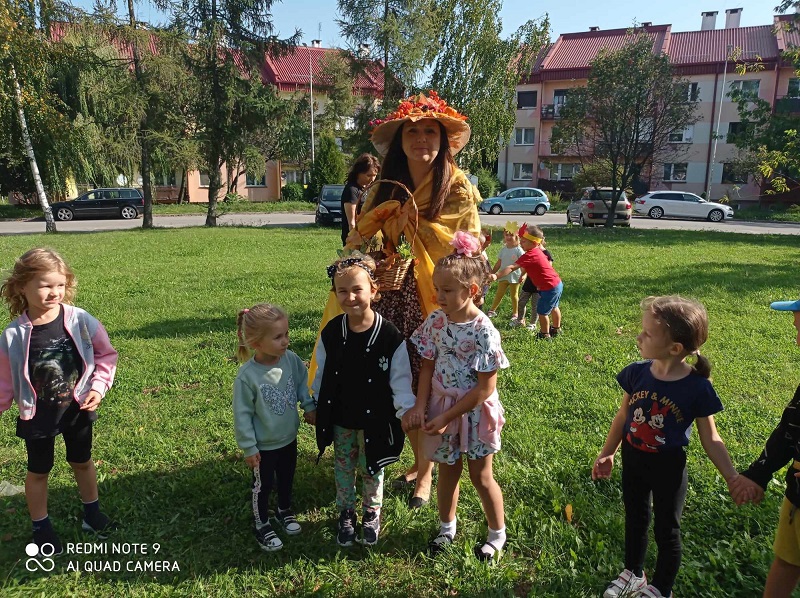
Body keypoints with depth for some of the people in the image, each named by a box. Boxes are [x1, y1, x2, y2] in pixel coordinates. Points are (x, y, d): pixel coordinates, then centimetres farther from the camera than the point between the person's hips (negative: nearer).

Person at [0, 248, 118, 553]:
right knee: (38, 471, 16)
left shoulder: (80, 320, -16)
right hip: (37, 416, -1)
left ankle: (92, 514, 41)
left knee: (82, 462, 20)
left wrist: (98, 387, -13)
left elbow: (106, 354, -5)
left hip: (78, 410, 1)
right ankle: (41, 527, 37)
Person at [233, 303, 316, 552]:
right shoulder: (247, 376, -28)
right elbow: (242, 415, -19)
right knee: (263, 485, 17)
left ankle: (285, 510, 52)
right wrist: (249, 448, -14)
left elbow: (302, 382, 5)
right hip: (264, 446, -5)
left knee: (287, 478, 26)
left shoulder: (291, 360, -16)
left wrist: (309, 406, -7)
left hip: (289, 438, 5)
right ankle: (262, 525, 39)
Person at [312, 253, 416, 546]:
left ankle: (372, 513, 43)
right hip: (339, 420, 3)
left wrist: (407, 410, -25)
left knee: (372, 469, 18)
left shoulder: (390, 336, -20)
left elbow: (400, 379, -14)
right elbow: (322, 374, 3)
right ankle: (346, 513, 43)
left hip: (374, 420, -2)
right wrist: (316, 406, 9)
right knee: (343, 468, 20)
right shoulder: (331, 333, -9)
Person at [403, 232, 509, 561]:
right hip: (441, 408, 4)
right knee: (447, 471, 19)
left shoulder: (483, 331, -22)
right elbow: (427, 367, 1)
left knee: (481, 476, 12)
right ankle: (447, 528, 42)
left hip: (475, 411, -4)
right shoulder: (435, 321, -7)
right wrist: (420, 406, -9)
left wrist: (447, 417, -18)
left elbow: (485, 388, -20)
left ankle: (498, 533, 36)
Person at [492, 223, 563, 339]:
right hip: (557, 283, 10)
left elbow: (511, 268, -34)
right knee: (553, 307, 28)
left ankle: (545, 334, 23)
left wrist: (496, 276, -40)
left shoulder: (530, 255, -26)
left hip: (549, 288, -10)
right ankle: (556, 329, 49)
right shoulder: (539, 251, 2)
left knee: (542, 311, 7)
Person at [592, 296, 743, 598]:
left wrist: (731, 476, -20)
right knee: (635, 519, 23)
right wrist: (607, 454, 9)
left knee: (667, 530, 16)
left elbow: (709, 437, -9)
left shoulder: (698, 387, -22)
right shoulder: (636, 372, -13)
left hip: (668, 467, -3)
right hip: (633, 459, 4)